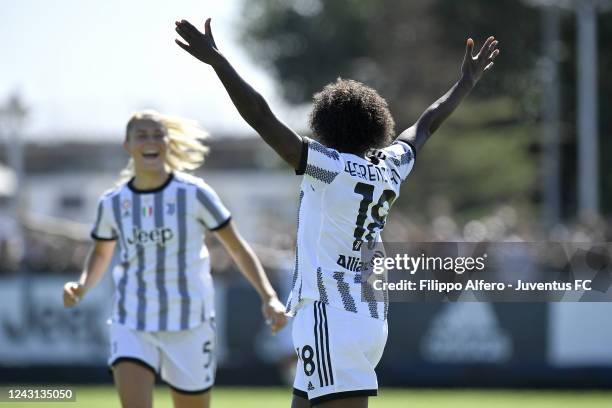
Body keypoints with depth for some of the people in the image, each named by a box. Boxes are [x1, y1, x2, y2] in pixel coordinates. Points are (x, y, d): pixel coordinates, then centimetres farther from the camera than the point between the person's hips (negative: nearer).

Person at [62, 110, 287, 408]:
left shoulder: (194, 194, -8)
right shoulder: (113, 203, 1)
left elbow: (237, 248, -2)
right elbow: (101, 254, 18)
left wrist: (268, 297, -13)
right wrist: (82, 287, -2)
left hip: (189, 325, -1)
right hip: (132, 324, 1)